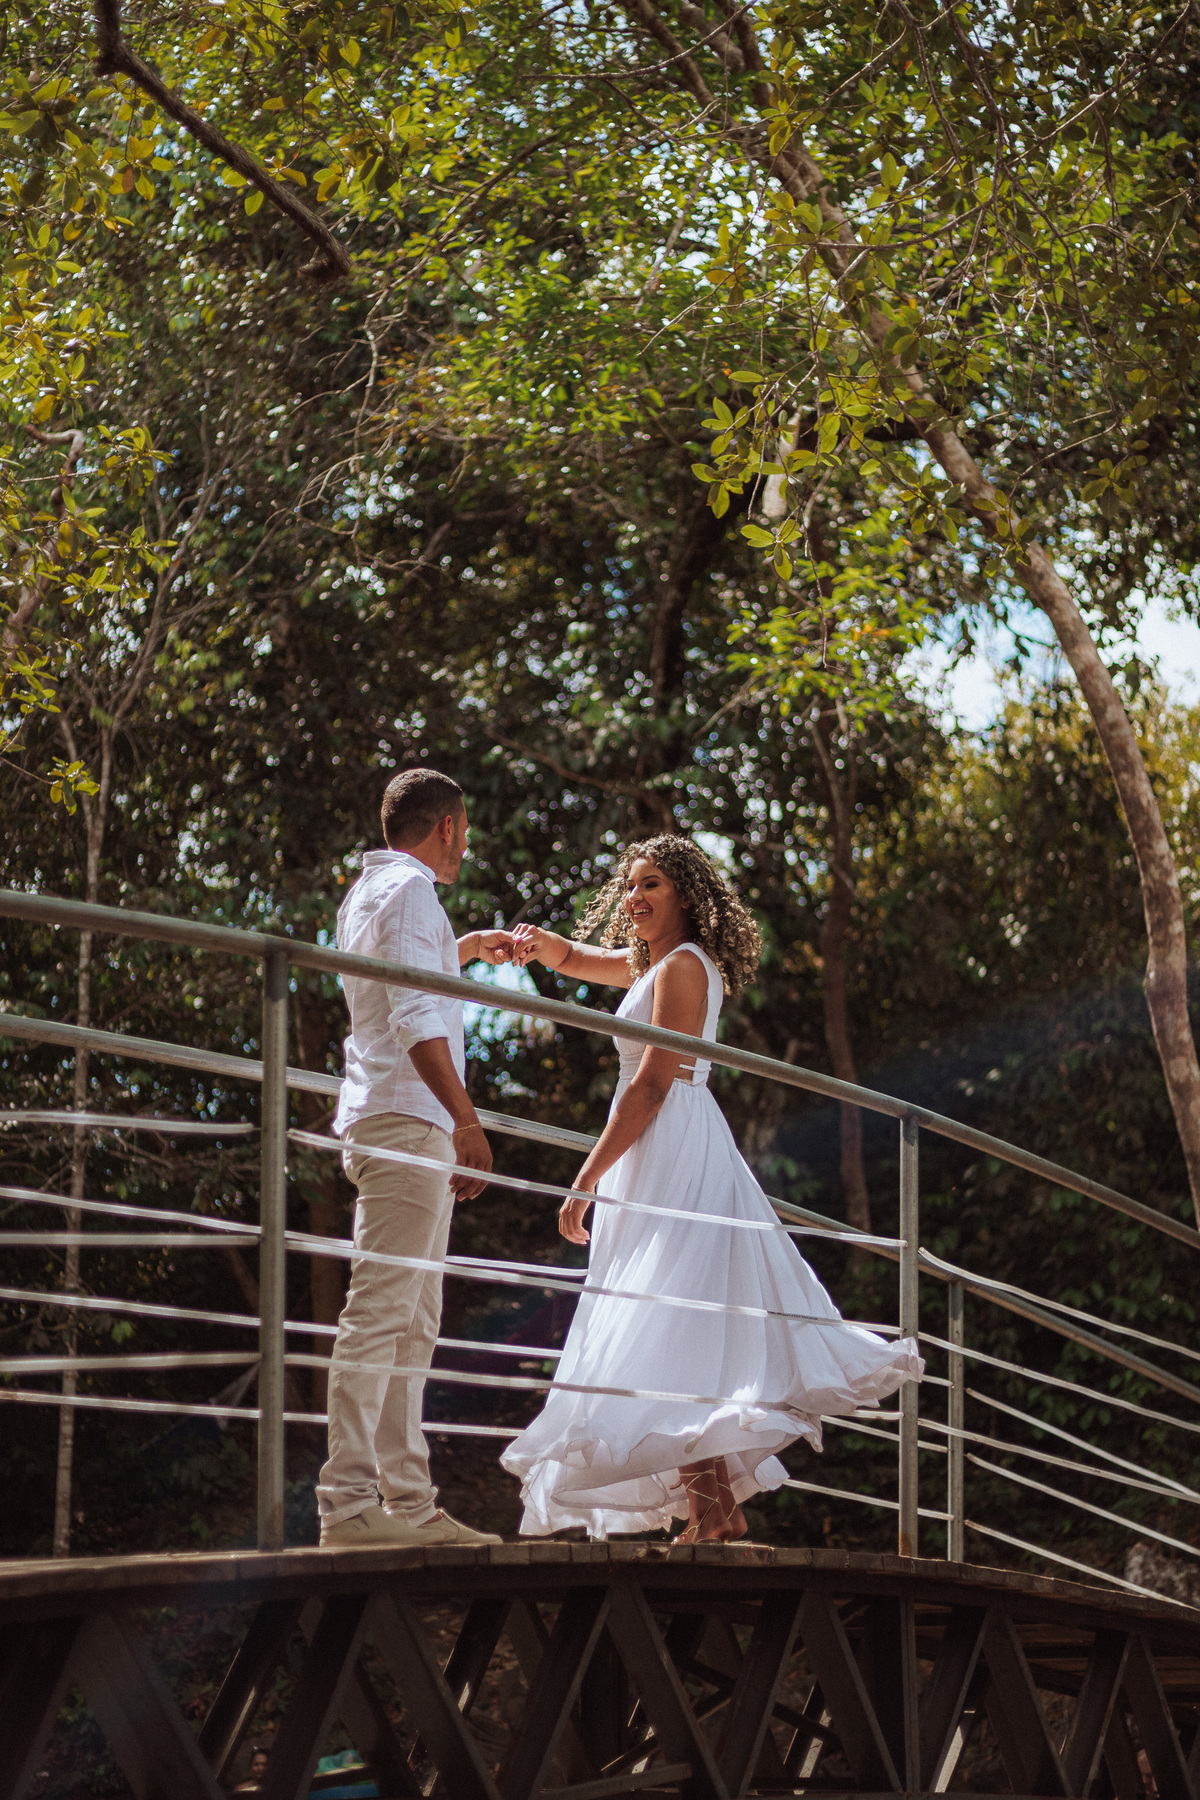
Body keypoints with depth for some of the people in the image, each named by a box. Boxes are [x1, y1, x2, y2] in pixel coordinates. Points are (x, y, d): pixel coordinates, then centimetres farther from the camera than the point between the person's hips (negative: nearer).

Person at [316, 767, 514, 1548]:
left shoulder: (369, 892, 23)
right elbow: (417, 1020, -19)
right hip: (406, 1121, -11)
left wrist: (466, 948, 50)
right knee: (380, 1312, -15)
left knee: (413, 1322, 9)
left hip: (400, 1128, 11)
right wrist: (466, 1118, -22)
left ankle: (408, 1497, 10)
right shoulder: (409, 890, -8)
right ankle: (348, 1501, -19)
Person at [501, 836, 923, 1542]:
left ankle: (712, 1508, -21)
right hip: (667, 1158, 10)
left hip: (673, 1158, -10)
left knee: (671, 1324, -15)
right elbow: (575, 960, 34)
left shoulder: (682, 966, -10)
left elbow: (652, 1085, -16)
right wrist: (541, 940, 8)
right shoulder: (652, 961, 18)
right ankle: (721, 1504, 10)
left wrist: (587, 1179, -16)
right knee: (683, 1329, 9)